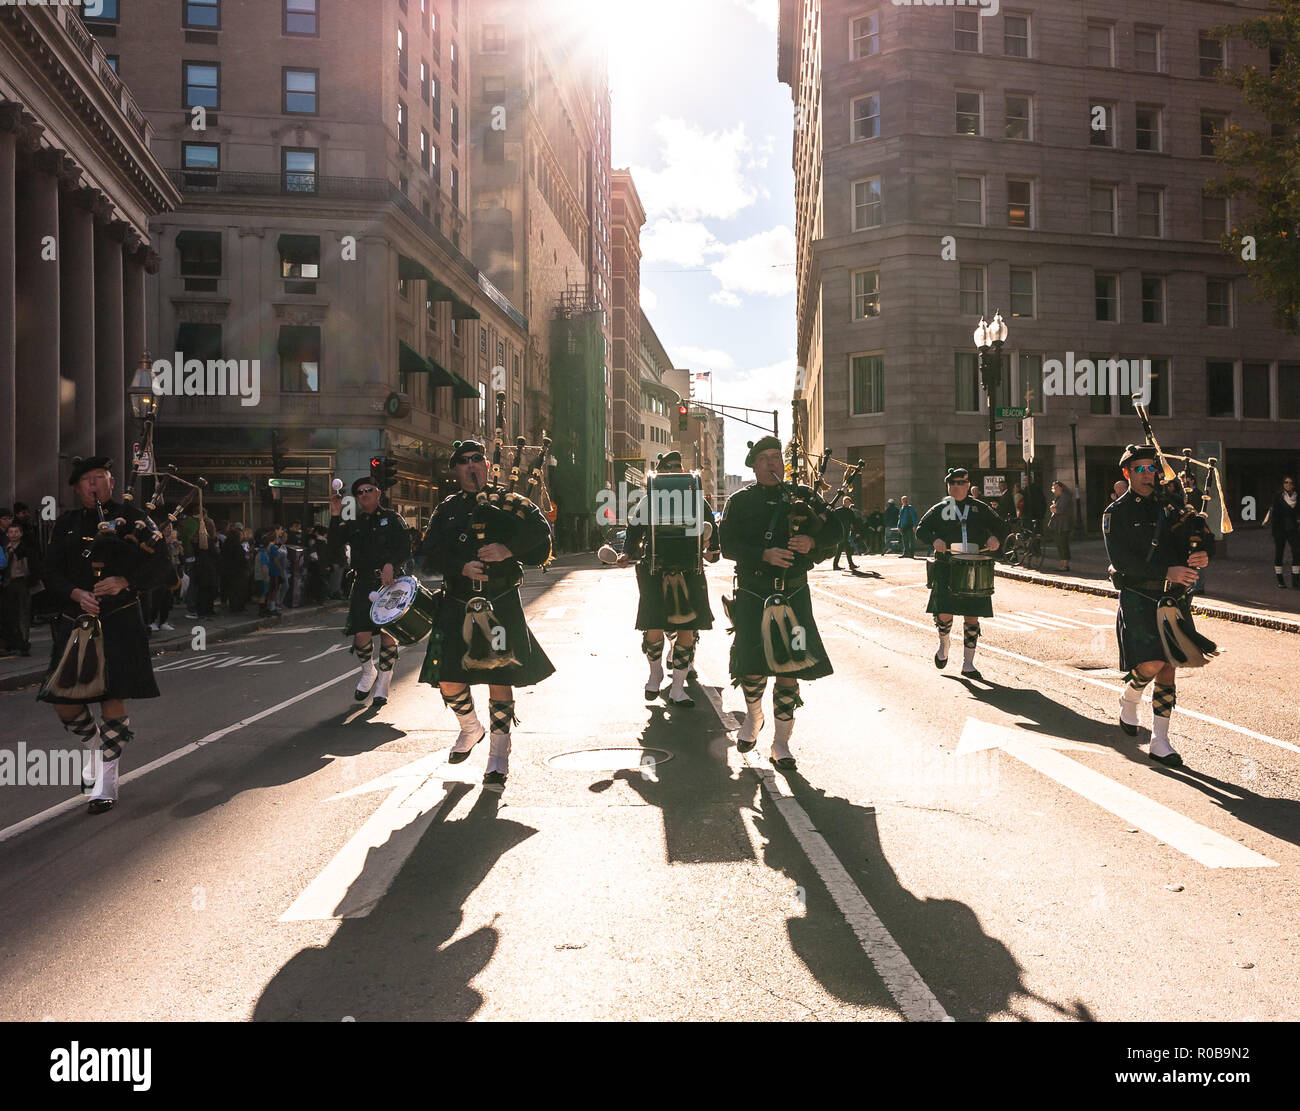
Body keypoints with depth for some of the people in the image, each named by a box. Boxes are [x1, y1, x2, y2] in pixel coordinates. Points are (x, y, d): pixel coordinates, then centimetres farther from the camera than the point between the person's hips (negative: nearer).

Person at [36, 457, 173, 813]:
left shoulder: (131, 519, 3)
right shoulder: (66, 525, 13)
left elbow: (162, 567, -3)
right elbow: (52, 573, 7)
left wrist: (124, 581, -18)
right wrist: (77, 595, -12)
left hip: (119, 622, -4)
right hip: (75, 623, 4)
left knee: (112, 701, -4)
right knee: (64, 702, 3)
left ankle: (107, 781, 9)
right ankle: (97, 745, 33)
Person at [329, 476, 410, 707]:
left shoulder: (392, 518, 5)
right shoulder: (354, 524, 15)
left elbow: (405, 549, -4)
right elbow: (335, 546, 3)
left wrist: (391, 564, -22)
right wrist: (335, 517, -5)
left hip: (389, 584, -3)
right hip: (363, 584, 3)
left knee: (388, 635, -5)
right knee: (361, 636, -6)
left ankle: (382, 686, 9)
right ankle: (368, 673, 24)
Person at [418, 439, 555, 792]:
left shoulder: (508, 502, 7)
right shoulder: (446, 510, 12)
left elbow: (541, 530, -3)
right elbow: (429, 552, 3)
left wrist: (510, 548, -17)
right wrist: (461, 566, -13)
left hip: (502, 604, -2)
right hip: (458, 606, 2)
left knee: (500, 681, -2)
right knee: (448, 681, 0)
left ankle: (498, 757, 12)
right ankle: (470, 729, 32)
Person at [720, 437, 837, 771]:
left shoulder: (804, 496, 10)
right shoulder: (739, 501, 5)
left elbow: (833, 533, 5)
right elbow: (729, 545, -5)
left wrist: (812, 542, -16)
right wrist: (765, 554, -20)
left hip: (793, 596, 1)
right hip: (753, 596, -1)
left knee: (789, 669, -1)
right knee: (752, 667, 0)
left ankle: (781, 743, 12)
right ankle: (753, 718, 33)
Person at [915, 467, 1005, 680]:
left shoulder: (980, 508, 11)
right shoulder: (939, 509, 9)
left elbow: (1000, 526, 12)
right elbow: (921, 530, 5)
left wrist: (995, 537, -11)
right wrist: (934, 540, -16)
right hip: (947, 568, -1)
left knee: (972, 618, 2)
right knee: (944, 614, -10)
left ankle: (968, 664, 14)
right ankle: (943, 646, 24)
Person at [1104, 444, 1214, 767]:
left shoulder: (1168, 507, 12)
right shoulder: (1116, 513, -2)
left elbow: (1204, 537, 11)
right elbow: (1121, 560, -14)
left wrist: (1203, 554, -13)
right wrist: (1167, 572, -23)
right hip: (1138, 598, -4)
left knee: (1168, 670, 4)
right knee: (1151, 664, -14)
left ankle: (1160, 743, 12)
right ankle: (1129, 698, 21)